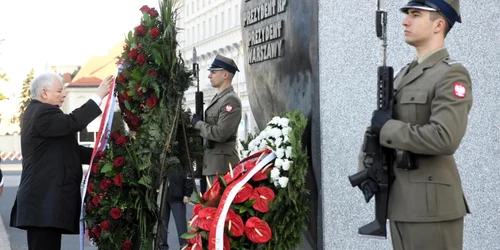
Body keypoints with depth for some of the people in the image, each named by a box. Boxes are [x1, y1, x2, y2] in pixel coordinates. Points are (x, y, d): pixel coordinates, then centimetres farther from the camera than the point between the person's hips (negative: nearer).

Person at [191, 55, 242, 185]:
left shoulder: (231, 100, -14)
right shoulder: (217, 98, 17)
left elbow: (220, 134, -22)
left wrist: (198, 123, -10)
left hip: (222, 163, -10)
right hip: (212, 161, 10)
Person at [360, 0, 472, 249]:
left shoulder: (452, 75, -11)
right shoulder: (404, 75, 16)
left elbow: (445, 139, -24)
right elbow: (378, 127, 17)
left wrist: (388, 127, -14)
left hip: (432, 205, -8)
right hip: (401, 201, 8)